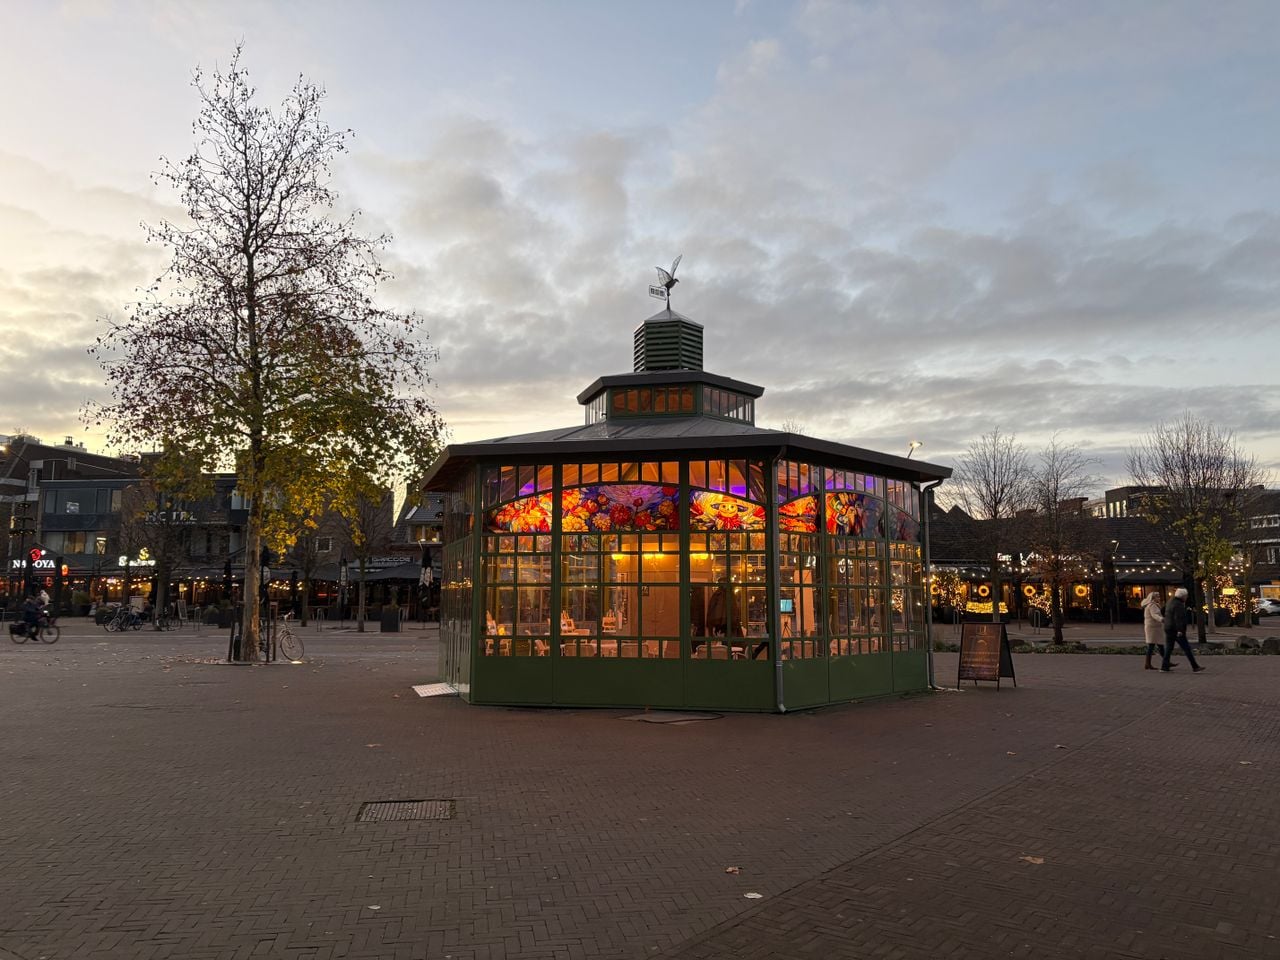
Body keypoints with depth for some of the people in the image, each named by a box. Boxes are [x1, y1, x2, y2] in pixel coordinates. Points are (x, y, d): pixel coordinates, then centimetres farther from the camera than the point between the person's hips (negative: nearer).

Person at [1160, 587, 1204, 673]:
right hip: (1177, 630, -9)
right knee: (1187, 649, -2)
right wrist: (1180, 630, -27)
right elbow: (1178, 618, -23)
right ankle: (1195, 667, 2)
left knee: (1168, 649, 8)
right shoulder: (1178, 605, -16)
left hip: (1168, 629, 9)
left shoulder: (1170, 602, 14)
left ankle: (1164, 667, 4)